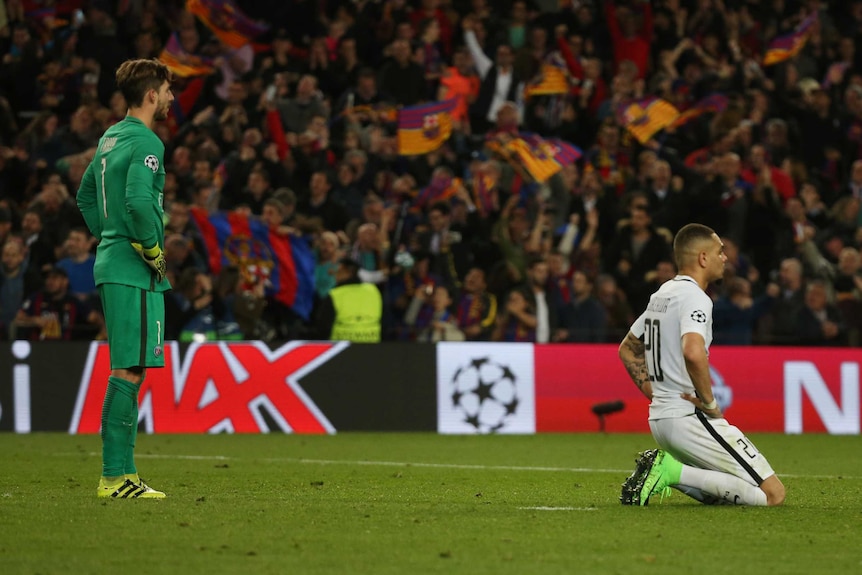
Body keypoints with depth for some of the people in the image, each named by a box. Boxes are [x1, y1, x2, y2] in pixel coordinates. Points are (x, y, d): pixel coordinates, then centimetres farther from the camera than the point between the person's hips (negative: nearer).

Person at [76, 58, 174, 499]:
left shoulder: (111, 139, 17)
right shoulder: (145, 142, -12)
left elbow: (86, 195, 27)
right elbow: (139, 202, -25)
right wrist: (154, 252, -13)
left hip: (111, 262, 10)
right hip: (135, 273, -10)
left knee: (126, 370, 11)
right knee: (129, 370, -10)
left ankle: (121, 474, 12)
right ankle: (115, 477, -11)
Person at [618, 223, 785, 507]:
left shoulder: (661, 295, 16)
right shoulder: (694, 297, -13)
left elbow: (627, 350, 28)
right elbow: (693, 353, -32)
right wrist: (709, 402, -19)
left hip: (659, 419, 9)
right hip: (690, 418, -9)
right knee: (773, 494, -10)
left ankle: (665, 469, 2)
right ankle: (674, 472, -15)